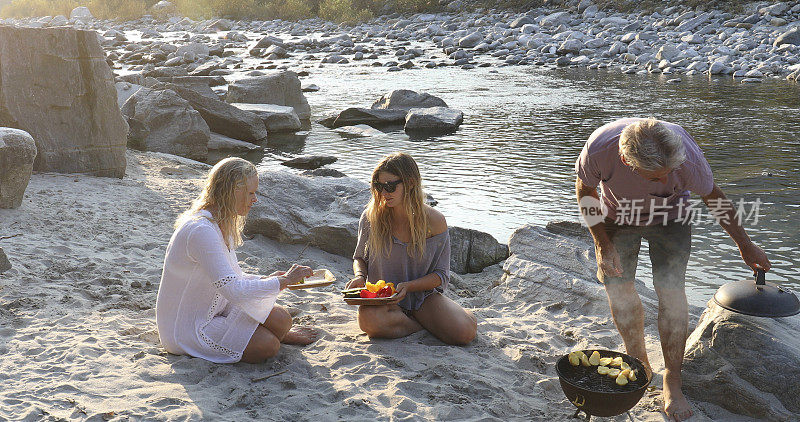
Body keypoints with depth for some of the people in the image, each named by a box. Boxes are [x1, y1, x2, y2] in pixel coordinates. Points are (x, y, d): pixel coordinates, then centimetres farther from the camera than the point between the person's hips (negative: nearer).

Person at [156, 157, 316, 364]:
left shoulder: (222, 224, 4)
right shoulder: (201, 231, -29)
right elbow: (233, 290, -32)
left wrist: (267, 279, -5)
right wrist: (283, 281, -23)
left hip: (215, 307, 9)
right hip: (186, 328, -8)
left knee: (281, 319, -10)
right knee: (267, 346, -19)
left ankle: (282, 333, 21)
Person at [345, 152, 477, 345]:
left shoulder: (434, 221, -10)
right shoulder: (370, 217, -8)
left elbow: (441, 275, -4)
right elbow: (360, 257, 10)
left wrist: (408, 286, -20)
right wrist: (360, 276, -12)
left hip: (423, 295, -1)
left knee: (465, 332, -27)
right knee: (369, 320, -36)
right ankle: (425, 325, -8)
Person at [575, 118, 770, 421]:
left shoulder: (686, 155, -37)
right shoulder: (599, 149, -38)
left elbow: (713, 196, -14)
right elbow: (585, 191, -13)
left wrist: (745, 245, -1)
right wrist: (603, 244, -17)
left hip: (669, 218, -1)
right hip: (617, 217, 1)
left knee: (671, 292, -11)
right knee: (617, 289, -2)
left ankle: (672, 382, 5)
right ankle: (639, 364, 22)